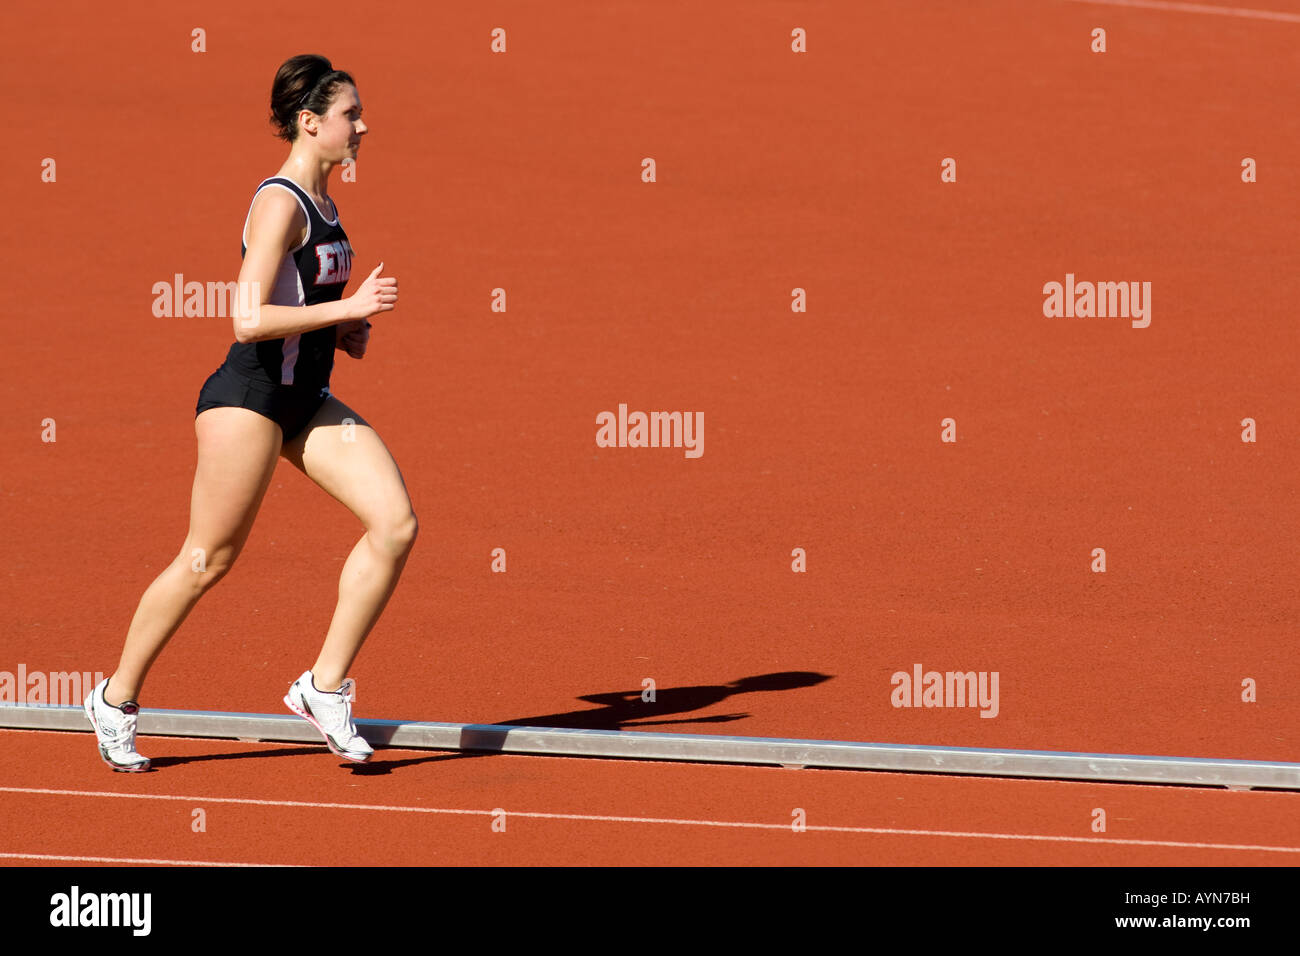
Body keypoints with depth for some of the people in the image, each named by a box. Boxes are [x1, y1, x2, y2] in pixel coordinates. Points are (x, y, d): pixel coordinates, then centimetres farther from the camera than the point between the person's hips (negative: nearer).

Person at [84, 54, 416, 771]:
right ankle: (117, 699, 17)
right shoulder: (280, 203, -16)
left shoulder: (320, 200, 13)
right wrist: (349, 308, -22)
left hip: (306, 401, 9)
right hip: (249, 396, -9)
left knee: (396, 524, -7)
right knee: (207, 561, 0)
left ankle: (326, 686, -1)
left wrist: (347, 330, 10)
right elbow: (251, 319, -24)